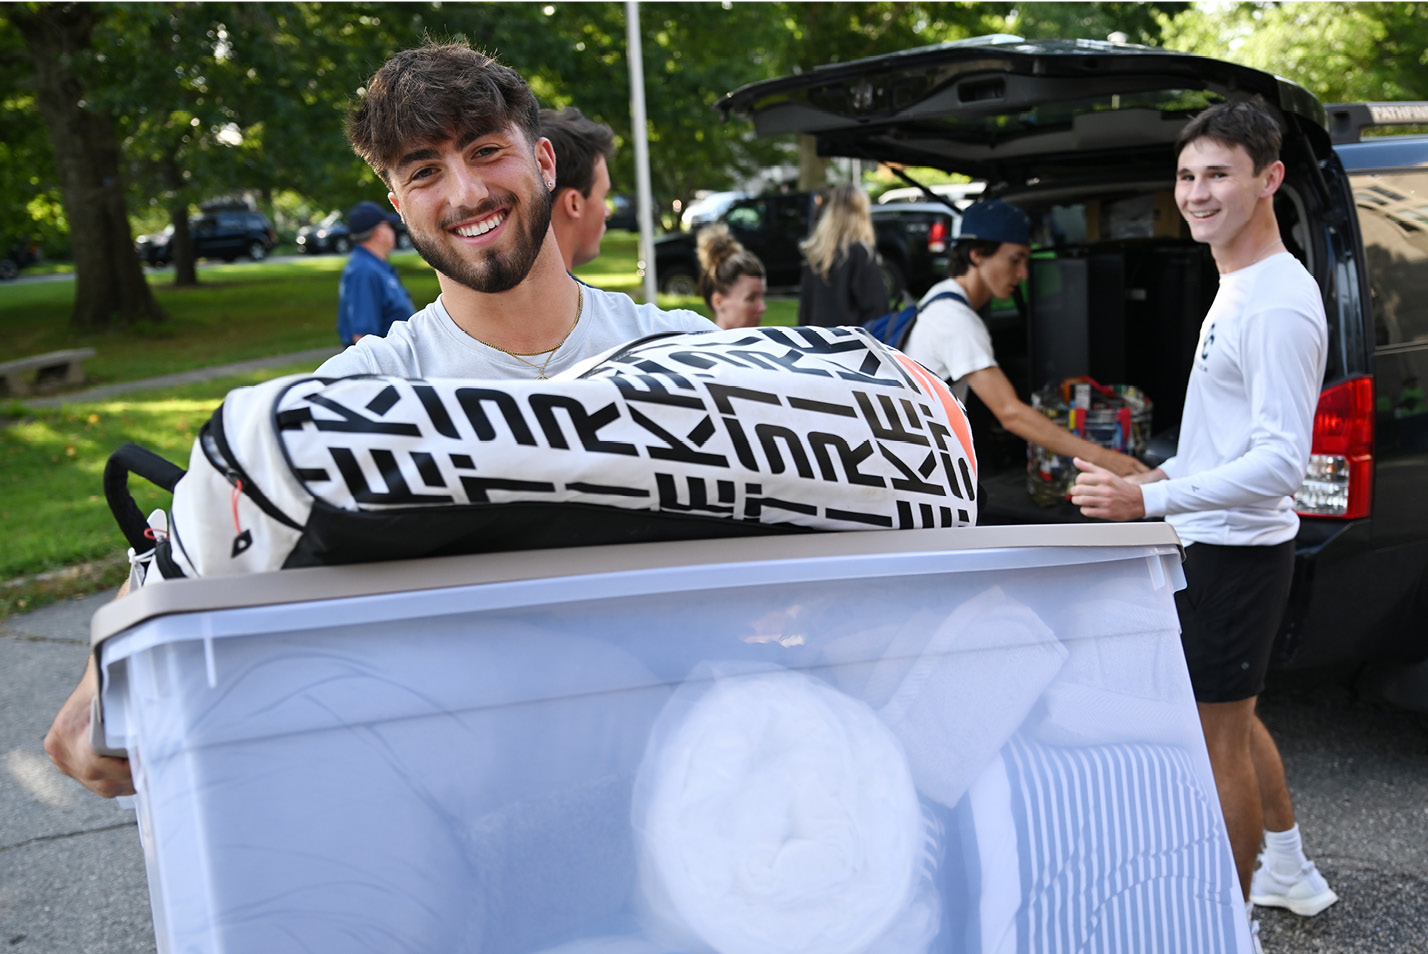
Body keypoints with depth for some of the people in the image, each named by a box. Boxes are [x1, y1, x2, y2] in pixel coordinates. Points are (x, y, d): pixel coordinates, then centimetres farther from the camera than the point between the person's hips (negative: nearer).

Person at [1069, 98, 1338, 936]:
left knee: (1219, 738, -1)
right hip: (1218, 543, 11)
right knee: (1232, 718, 23)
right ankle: (1290, 873, 40)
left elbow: (1282, 462, -28)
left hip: (1238, 551, -11)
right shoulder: (1236, 289, 11)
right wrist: (1171, 474, 24)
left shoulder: (1279, 304, -22)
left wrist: (1150, 502, -32)